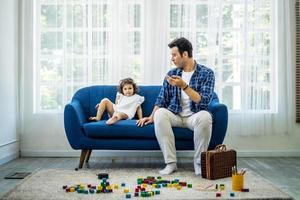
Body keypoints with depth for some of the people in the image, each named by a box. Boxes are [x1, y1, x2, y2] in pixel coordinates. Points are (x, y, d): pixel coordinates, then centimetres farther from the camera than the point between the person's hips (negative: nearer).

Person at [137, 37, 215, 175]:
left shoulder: (206, 73, -4)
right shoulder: (171, 74, 8)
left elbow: (203, 102, -15)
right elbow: (161, 100, 10)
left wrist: (184, 86, -23)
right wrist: (151, 117, -5)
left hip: (194, 116, -3)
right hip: (175, 116, 3)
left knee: (205, 116, -36)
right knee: (160, 114, -29)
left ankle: (199, 163, -18)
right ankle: (171, 162, -25)